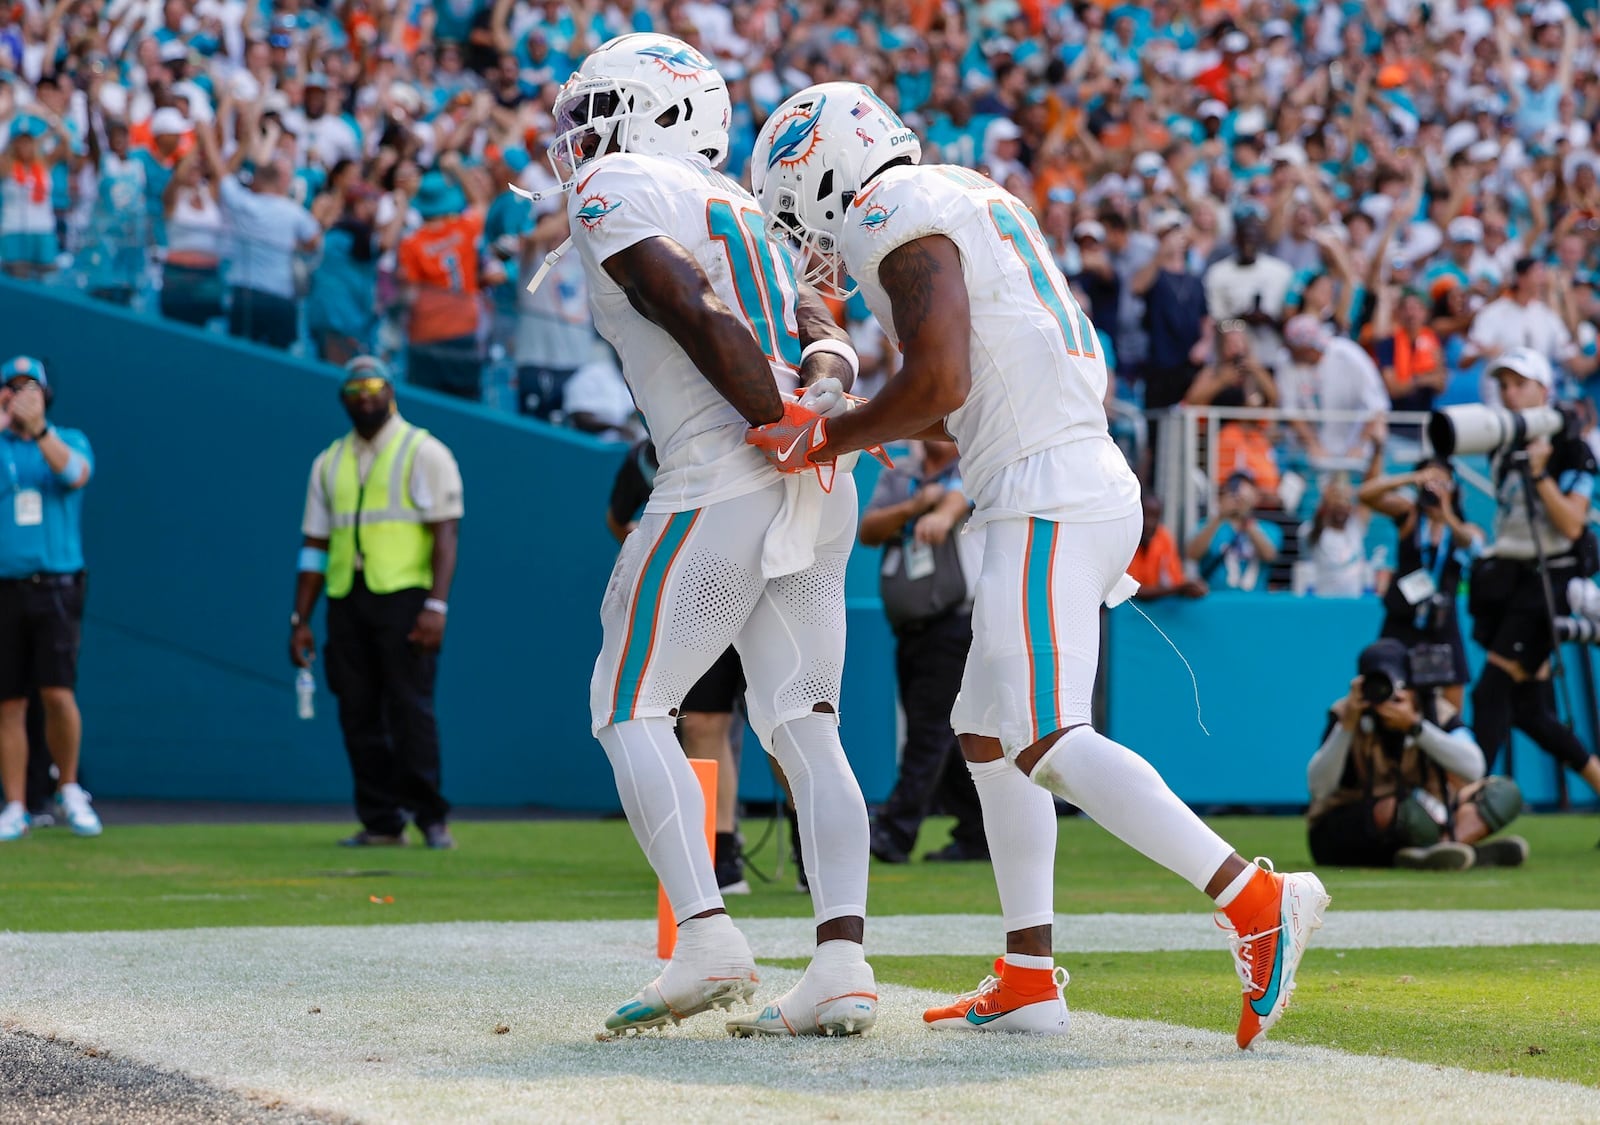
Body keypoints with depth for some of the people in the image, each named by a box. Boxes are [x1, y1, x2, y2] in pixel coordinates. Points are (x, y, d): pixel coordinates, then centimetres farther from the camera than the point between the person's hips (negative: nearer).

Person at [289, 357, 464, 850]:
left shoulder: (424, 453, 2)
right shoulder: (329, 463, 17)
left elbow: (445, 532, -5)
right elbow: (315, 544, 17)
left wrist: (436, 606, -16)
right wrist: (301, 619, 11)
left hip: (404, 596, -5)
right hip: (347, 601, 5)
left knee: (410, 710, -10)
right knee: (358, 715, 2)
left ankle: (431, 818, -3)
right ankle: (381, 822, 7)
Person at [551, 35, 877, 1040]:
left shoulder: (616, 192, -1)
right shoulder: (735, 206, 25)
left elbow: (701, 322, -14)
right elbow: (826, 336, 14)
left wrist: (783, 430, -12)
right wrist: (822, 388, -6)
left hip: (724, 484, -7)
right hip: (817, 500, 8)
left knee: (630, 709, 2)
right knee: (804, 727, 5)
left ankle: (707, 938, -11)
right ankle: (843, 963, -6)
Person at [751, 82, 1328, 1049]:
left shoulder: (900, 217, -7)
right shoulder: (972, 201, 23)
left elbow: (937, 384, -18)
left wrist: (829, 441, -5)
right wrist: (885, 431, 23)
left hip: (1046, 502, -10)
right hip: (1095, 486, 10)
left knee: (1046, 742, -16)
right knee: (988, 733, 15)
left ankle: (1256, 901, -24)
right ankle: (1028, 979, 14)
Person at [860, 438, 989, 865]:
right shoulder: (897, 477, 15)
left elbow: (959, 498, -25)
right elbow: (867, 532, 3)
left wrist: (941, 515, -49)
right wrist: (913, 506, -14)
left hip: (955, 624, -7)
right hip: (909, 629, 7)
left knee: (930, 731, -13)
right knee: (941, 739, 8)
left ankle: (896, 831, -17)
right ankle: (978, 835, 16)